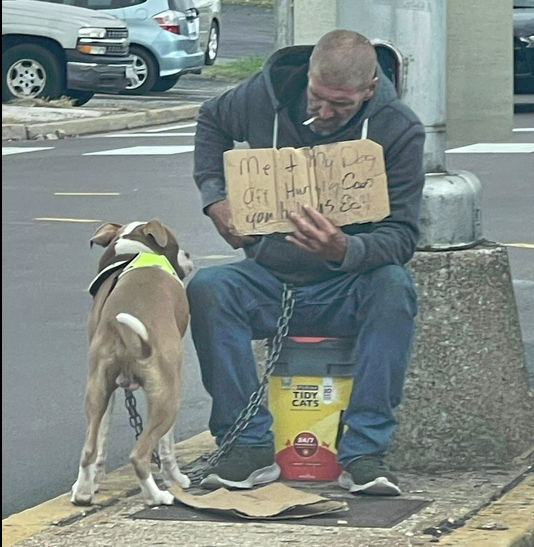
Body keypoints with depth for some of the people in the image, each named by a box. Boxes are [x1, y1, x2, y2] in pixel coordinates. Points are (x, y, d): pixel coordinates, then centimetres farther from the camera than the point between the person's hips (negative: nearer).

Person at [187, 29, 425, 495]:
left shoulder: (398, 130, -13)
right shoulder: (268, 95, -6)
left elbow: (401, 235, -17)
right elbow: (212, 122, 18)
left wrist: (346, 250, -39)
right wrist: (215, 197, 2)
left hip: (348, 289, -2)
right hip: (271, 279, 2)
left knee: (394, 288, -35)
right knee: (206, 290, -29)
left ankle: (364, 452, -34)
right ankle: (252, 445, -26)